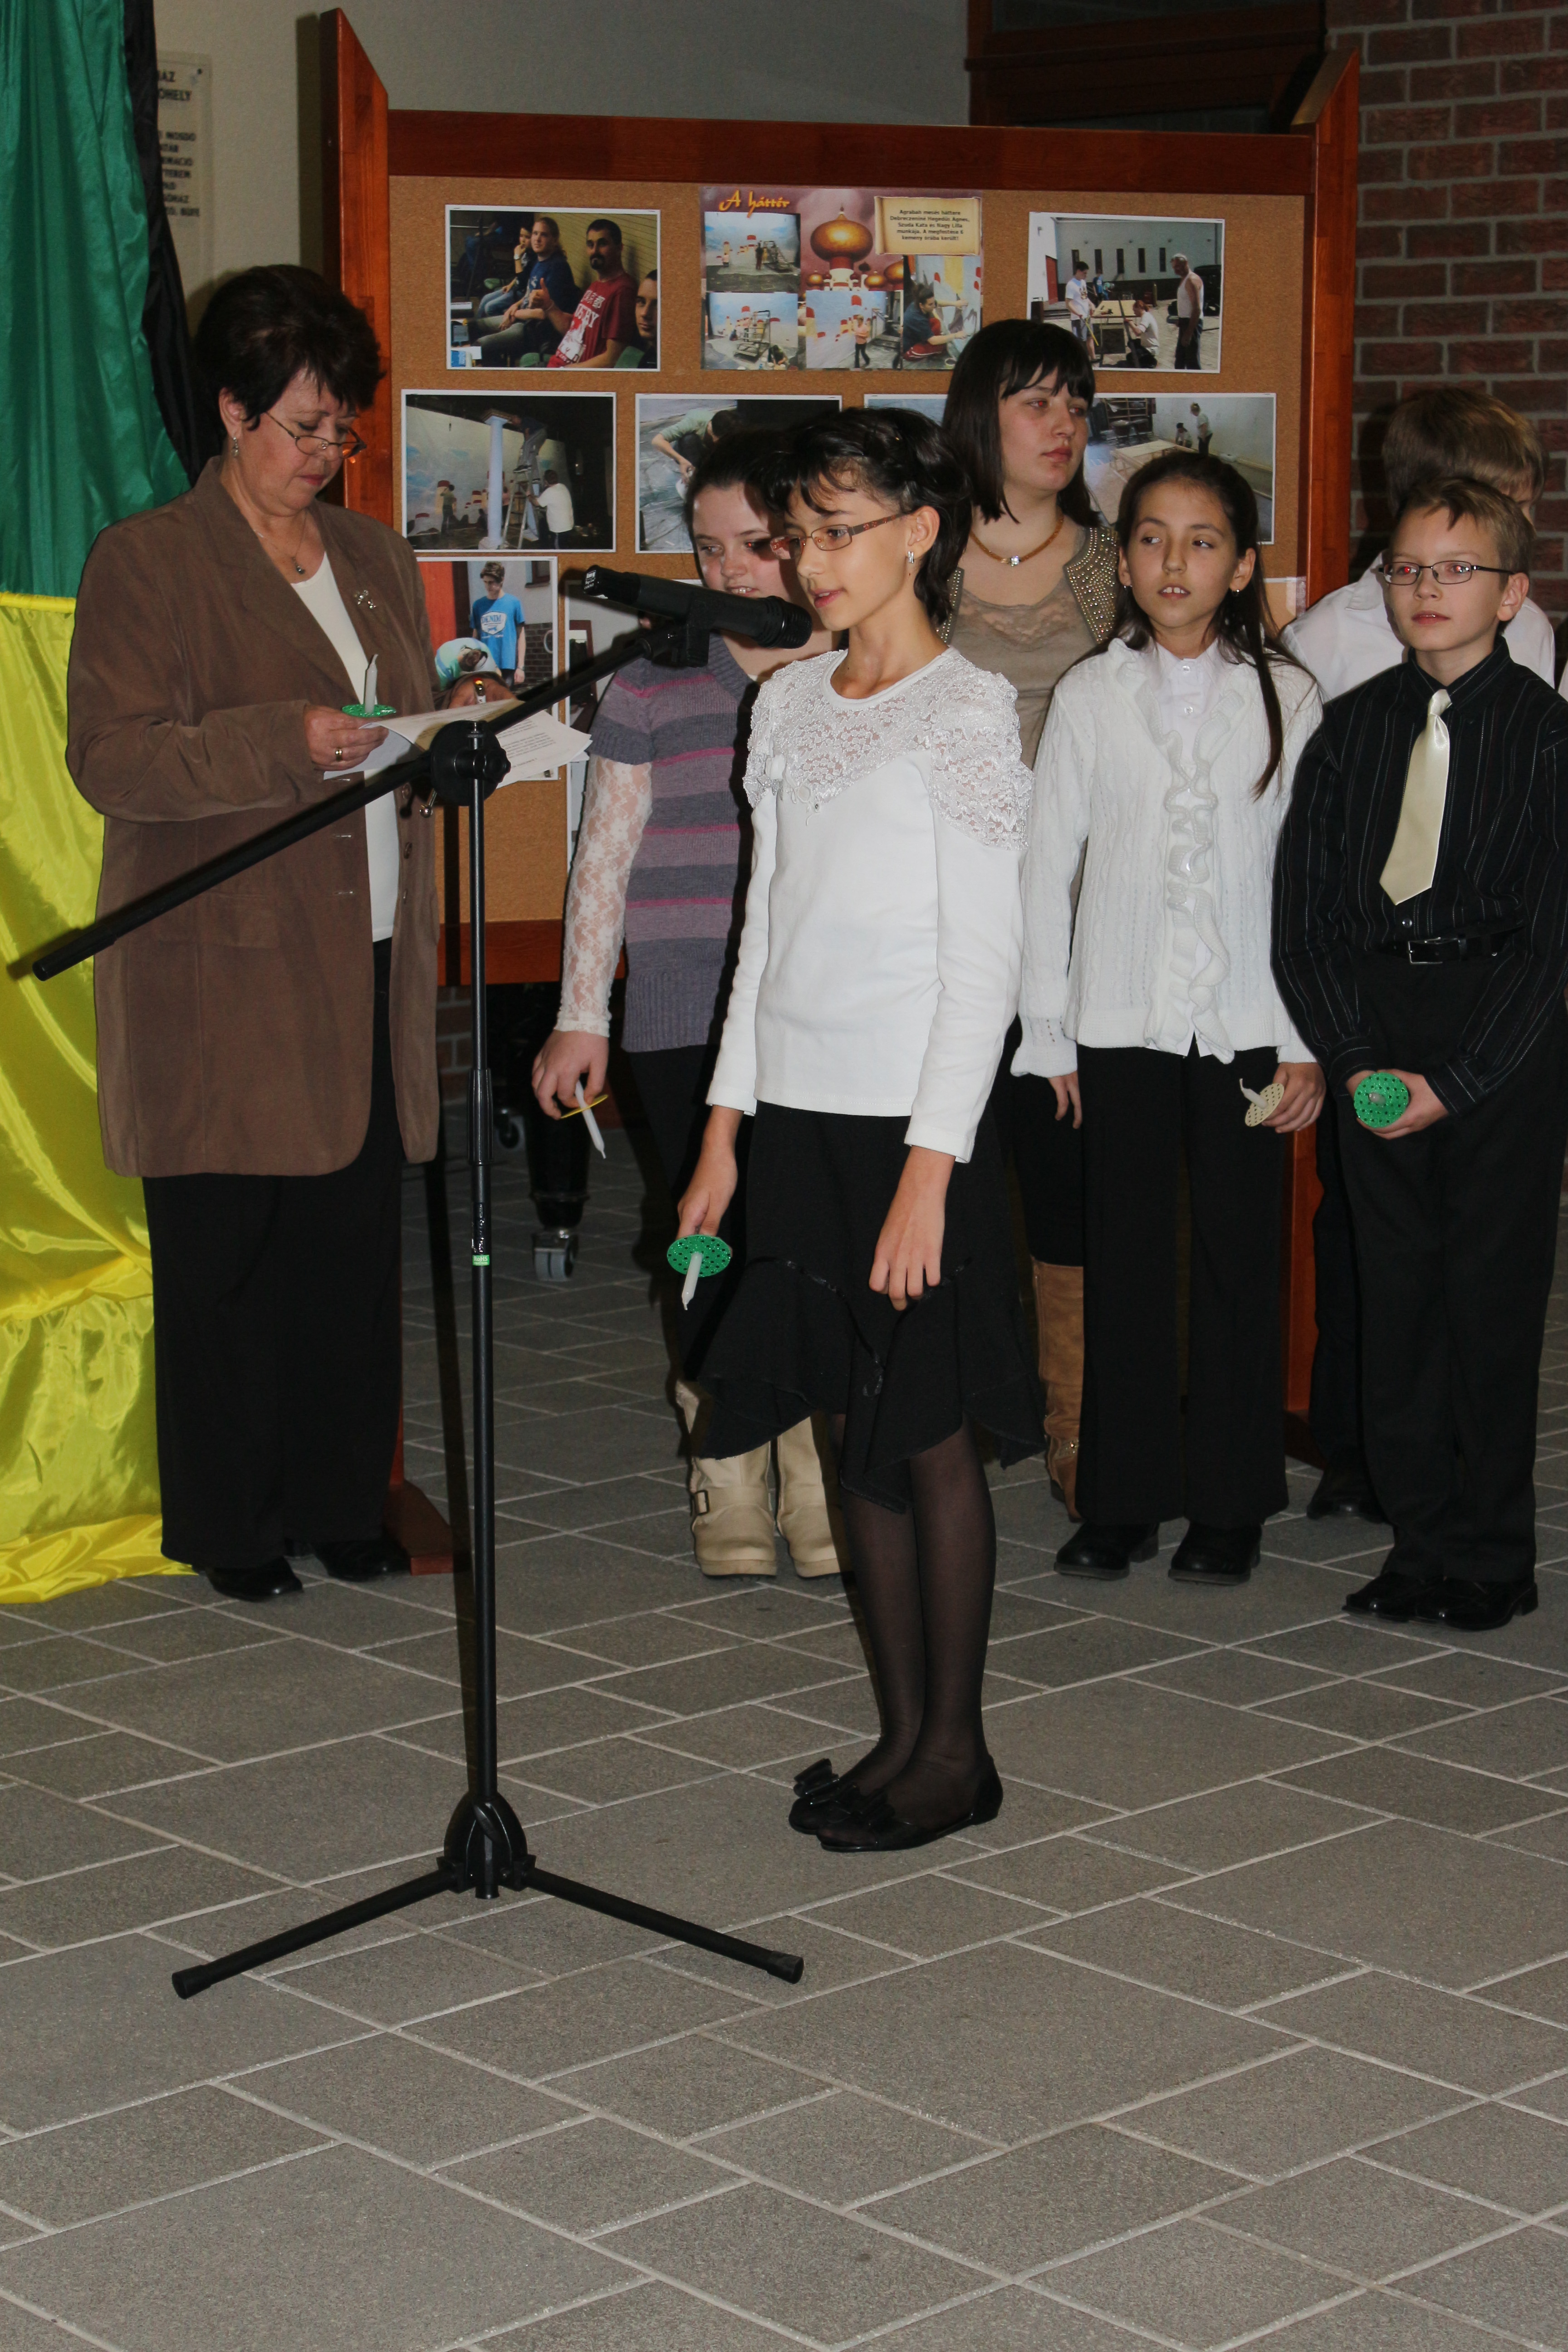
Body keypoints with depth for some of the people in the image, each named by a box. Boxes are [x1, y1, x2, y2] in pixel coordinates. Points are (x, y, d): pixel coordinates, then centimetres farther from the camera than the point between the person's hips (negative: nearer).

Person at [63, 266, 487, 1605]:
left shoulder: (376, 558, 18)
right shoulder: (146, 562, -2)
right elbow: (112, 760, -11)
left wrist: (452, 724, 2)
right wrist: (292, 742, -21)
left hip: (367, 967, 5)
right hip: (225, 982, -5)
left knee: (357, 1249, 5)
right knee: (229, 1258, 0)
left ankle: (341, 1503, 17)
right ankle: (229, 1527, 12)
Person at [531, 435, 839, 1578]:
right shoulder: (655, 685, 3)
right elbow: (605, 858, 6)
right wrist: (581, 1015, 4)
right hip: (689, 1023, -1)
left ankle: (819, 1489, 13)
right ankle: (728, 1488, 16)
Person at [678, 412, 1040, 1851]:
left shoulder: (968, 715, -9)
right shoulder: (792, 705, 11)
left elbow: (984, 962, -13)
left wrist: (929, 1170, -17)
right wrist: (726, 1125, 13)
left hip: (912, 1123, -6)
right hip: (799, 1112, 6)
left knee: (930, 1438, 1)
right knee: (858, 1429, 10)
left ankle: (956, 1750, 12)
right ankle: (902, 1731, 20)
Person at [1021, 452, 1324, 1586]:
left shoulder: (1286, 697, 1)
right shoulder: (1090, 696, 2)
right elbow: (1048, 866, 4)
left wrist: (1310, 1044, -3)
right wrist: (1049, 1033, 1)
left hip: (1244, 1023, -1)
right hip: (1120, 1020, 1)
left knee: (1239, 1255, 4)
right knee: (1124, 1252, 4)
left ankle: (1230, 1504, 14)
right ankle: (1122, 1500, 14)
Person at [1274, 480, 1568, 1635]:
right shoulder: (1352, 727, 7)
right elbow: (1304, 912, 6)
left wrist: (1453, 1078, -13)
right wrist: (1353, 1057, -6)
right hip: (1374, 1030, 4)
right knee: (1396, 1286, 7)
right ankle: (1422, 1538, 19)